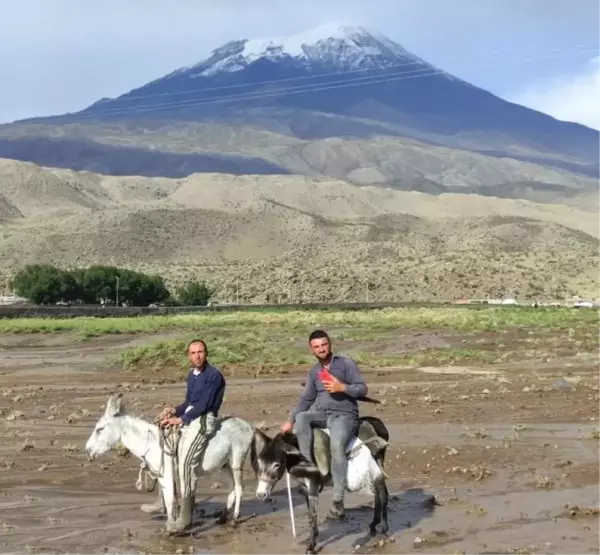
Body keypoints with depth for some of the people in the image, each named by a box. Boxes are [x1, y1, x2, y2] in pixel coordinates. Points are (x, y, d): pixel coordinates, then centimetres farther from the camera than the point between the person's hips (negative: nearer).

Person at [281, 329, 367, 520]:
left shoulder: (346, 363, 0)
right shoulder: (314, 371, 14)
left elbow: (362, 388, -3)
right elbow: (306, 399, 17)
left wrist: (341, 387, -19)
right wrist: (289, 421, 9)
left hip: (344, 415, -5)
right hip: (320, 415, 5)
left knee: (337, 446, -31)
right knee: (301, 418, -27)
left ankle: (338, 500, -27)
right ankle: (309, 463, -26)